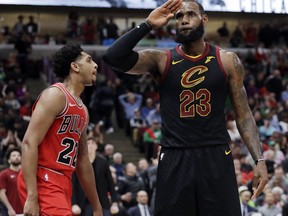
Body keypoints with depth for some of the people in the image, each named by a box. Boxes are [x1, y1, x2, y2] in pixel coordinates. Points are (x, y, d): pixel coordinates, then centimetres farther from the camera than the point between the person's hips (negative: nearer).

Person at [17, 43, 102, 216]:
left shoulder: (83, 110, 20)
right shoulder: (55, 95, -8)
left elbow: (83, 162, 25)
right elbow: (29, 143, -17)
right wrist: (32, 196, -25)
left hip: (63, 182, 10)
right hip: (42, 180, -10)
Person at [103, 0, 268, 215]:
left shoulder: (227, 60, 5)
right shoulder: (161, 60, 2)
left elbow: (243, 114, 6)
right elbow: (113, 57, -12)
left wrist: (259, 159, -4)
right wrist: (147, 25, -11)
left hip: (216, 157, 0)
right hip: (175, 160, 0)